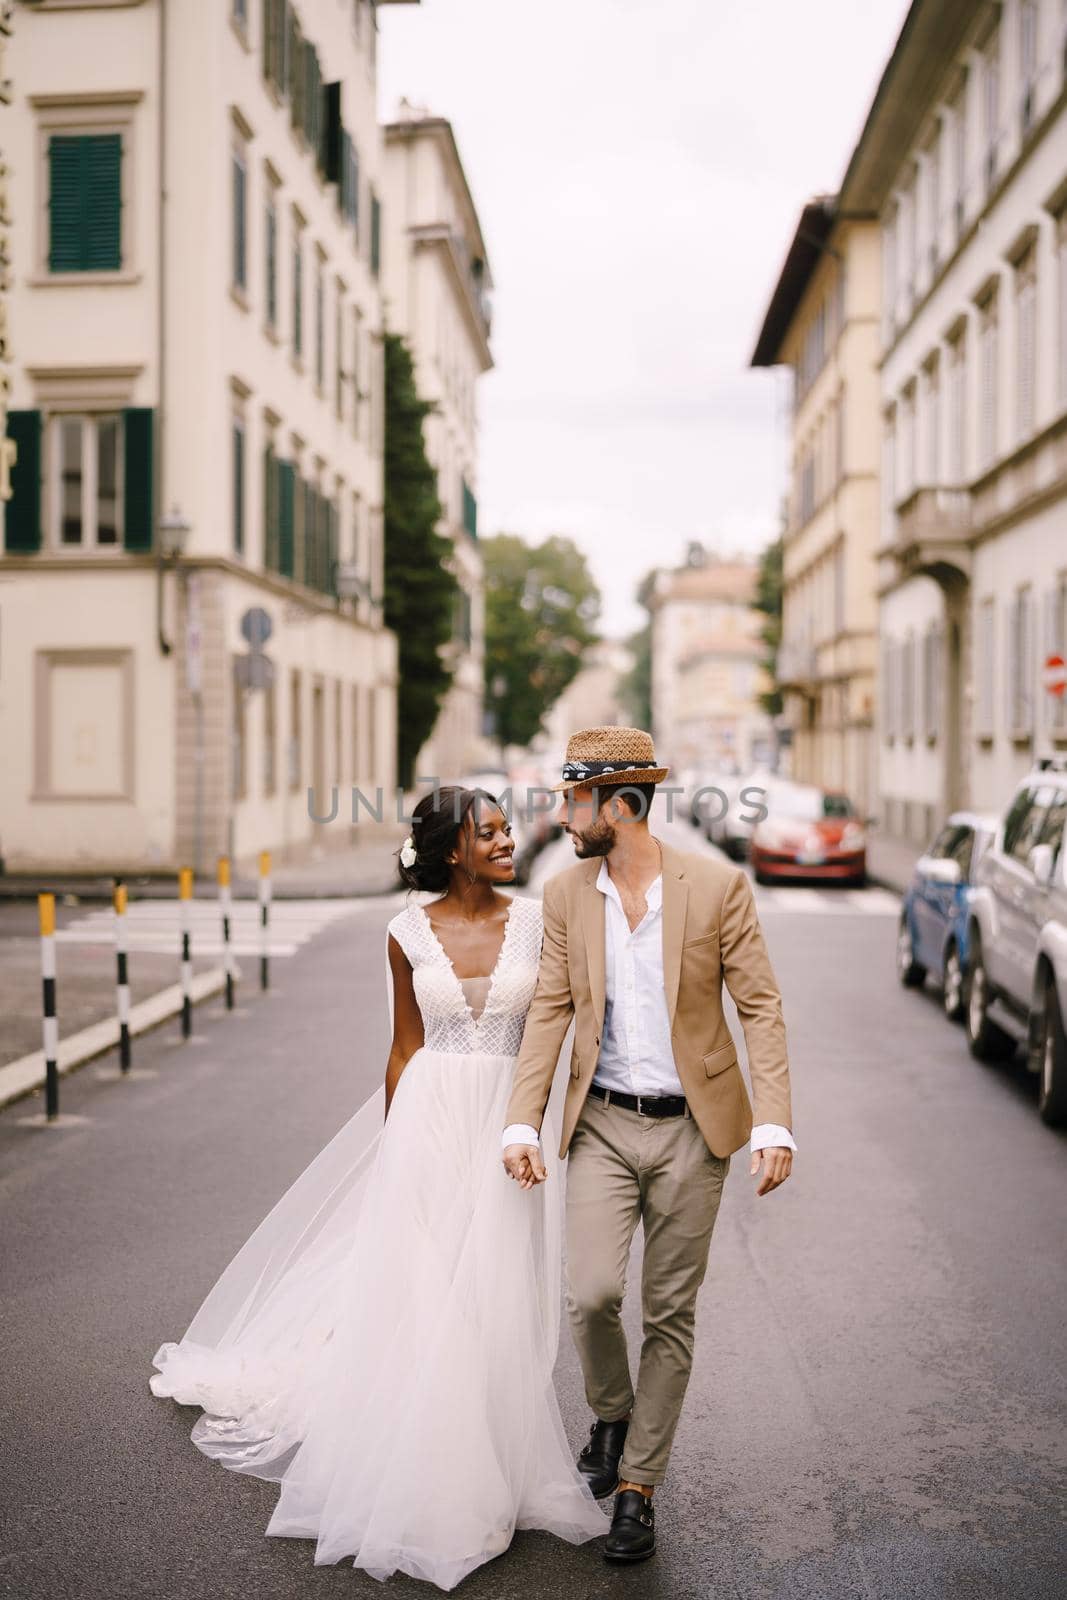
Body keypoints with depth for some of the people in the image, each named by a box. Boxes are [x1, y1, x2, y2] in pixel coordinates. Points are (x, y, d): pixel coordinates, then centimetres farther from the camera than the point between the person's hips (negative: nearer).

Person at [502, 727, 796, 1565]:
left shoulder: (718, 885, -9)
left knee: (671, 1313, 6)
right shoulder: (566, 894, 0)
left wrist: (774, 1125, -14)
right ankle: (611, 1412, 23)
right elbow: (550, 1011, 4)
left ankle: (636, 1487, 23)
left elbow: (761, 1007, -6)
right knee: (592, 1293, -10)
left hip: (691, 1127, -1)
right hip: (603, 1124, 2)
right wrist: (523, 1123, -5)